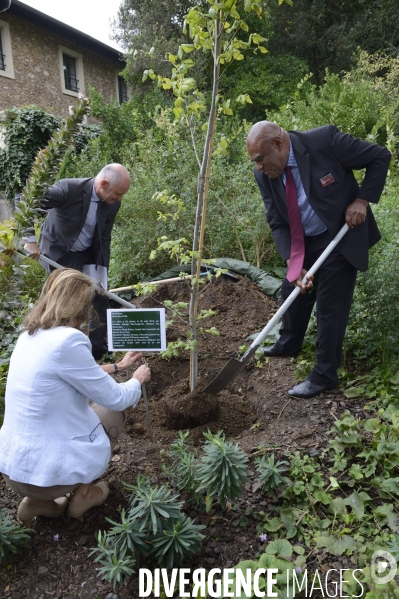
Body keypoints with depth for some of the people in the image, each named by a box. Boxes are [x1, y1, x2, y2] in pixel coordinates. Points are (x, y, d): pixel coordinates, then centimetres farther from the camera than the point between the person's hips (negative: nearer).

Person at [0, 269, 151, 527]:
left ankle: (39, 501, 21)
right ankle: (84, 492, 17)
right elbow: (115, 397, -13)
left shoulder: (30, 335, 3)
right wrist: (138, 379, 8)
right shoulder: (68, 340, -24)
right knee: (116, 408, 15)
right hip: (46, 471, -7)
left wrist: (117, 366, 29)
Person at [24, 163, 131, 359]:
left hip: (87, 254, 6)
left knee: (100, 300, 10)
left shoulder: (112, 203, -10)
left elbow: (104, 239, -2)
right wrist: (31, 239, -29)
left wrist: (101, 272, -5)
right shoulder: (68, 188, -27)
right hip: (58, 253, -6)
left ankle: (97, 348, 28)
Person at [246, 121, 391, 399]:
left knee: (330, 306, -3)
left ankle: (324, 376, 12)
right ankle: (288, 345, 45)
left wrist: (362, 200, -19)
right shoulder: (265, 174, -10)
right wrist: (292, 261, -20)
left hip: (341, 237, -5)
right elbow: (277, 223, -7)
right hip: (302, 242, 6)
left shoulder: (324, 140, -24)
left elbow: (380, 157, -13)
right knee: (292, 292, 19)